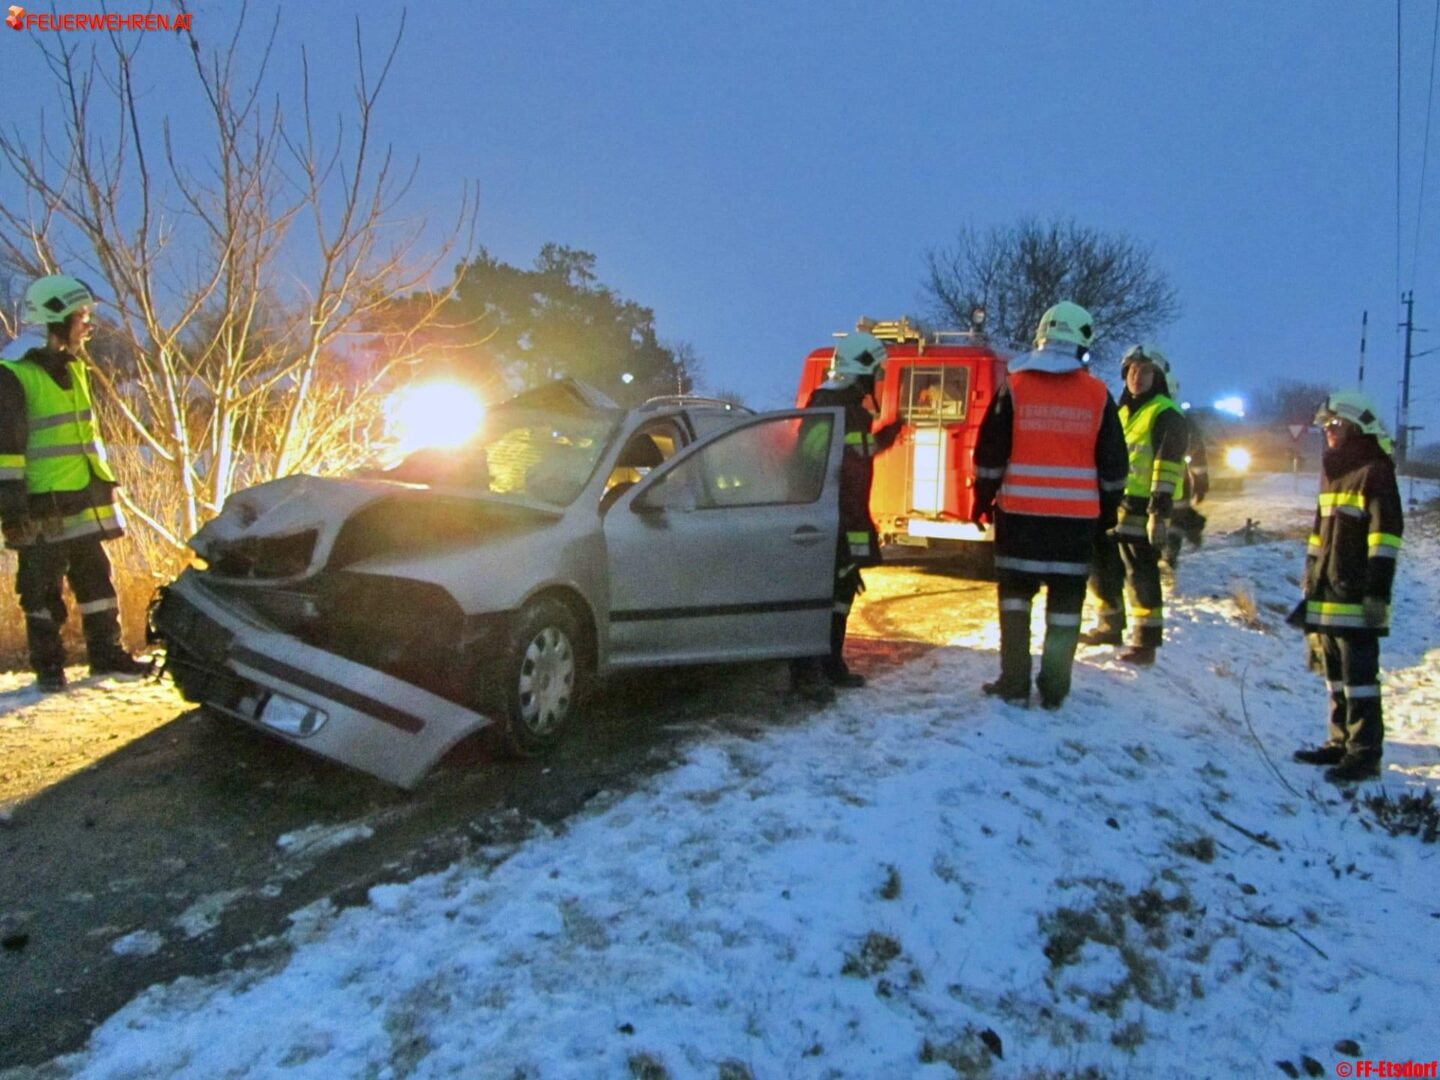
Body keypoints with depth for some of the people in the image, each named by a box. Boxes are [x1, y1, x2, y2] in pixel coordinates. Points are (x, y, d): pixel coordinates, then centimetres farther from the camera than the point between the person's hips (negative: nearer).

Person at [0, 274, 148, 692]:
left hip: (84, 500, 7)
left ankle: (106, 653, 21)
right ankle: (47, 664, 14)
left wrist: (105, 481, 21)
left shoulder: (74, 369, 14)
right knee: (42, 589, 4)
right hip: (42, 505, -7)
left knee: (96, 578, 12)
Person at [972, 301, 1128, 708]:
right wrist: (1108, 509, 18)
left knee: (1014, 592, 9)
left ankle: (1014, 683, 8)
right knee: (1066, 598, 8)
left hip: (1020, 511, -1)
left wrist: (983, 499, 11)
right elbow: (1114, 463, 6)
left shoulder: (1015, 388, -2)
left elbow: (990, 452, 0)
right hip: (1077, 515, 1)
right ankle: (1054, 689, 11)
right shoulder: (1098, 395, 1)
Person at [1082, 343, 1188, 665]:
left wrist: (1161, 507, -22)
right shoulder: (1122, 412, 20)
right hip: (1115, 505, 9)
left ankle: (1147, 641, 0)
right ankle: (1110, 627, 29)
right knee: (1103, 569, 14)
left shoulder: (1166, 414, -7)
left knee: (1141, 575, -7)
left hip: (1144, 508, -9)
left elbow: (1167, 464, -15)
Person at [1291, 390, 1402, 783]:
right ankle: (1342, 742, 21)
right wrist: (1311, 582, 22)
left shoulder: (1376, 471, -7)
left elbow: (1386, 532, -13)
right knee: (1337, 674, 13)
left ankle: (1365, 752, -3)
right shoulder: (1333, 472, 20)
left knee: (1359, 672, -7)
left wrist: (1379, 588, -18)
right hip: (1328, 594, 9)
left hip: (1356, 596, -9)